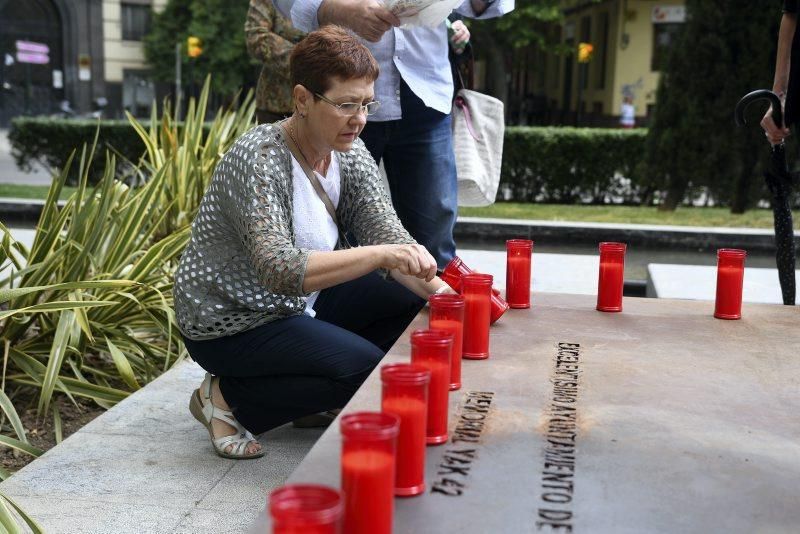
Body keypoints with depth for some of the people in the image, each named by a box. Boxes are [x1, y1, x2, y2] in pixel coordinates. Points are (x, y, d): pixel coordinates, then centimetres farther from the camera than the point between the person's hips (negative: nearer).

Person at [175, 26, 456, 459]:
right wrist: (380, 255, -43)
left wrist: (443, 292, -23)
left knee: (413, 303, -2)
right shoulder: (258, 159, -26)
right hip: (231, 323, -8)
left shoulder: (350, 155, -2)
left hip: (298, 305, 8)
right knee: (365, 366, -24)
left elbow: (390, 236, -7)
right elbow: (278, 270, -37)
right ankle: (228, 398, -4)